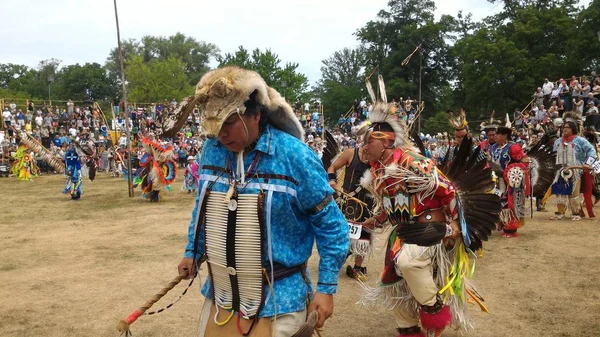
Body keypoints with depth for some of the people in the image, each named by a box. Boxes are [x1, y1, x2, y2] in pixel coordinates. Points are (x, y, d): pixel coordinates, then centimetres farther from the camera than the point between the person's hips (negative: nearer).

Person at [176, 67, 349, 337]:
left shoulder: (294, 155, -17)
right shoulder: (212, 149, -3)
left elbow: (330, 224, -11)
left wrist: (326, 287, -10)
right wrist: (192, 252, 17)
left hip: (275, 303, -4)